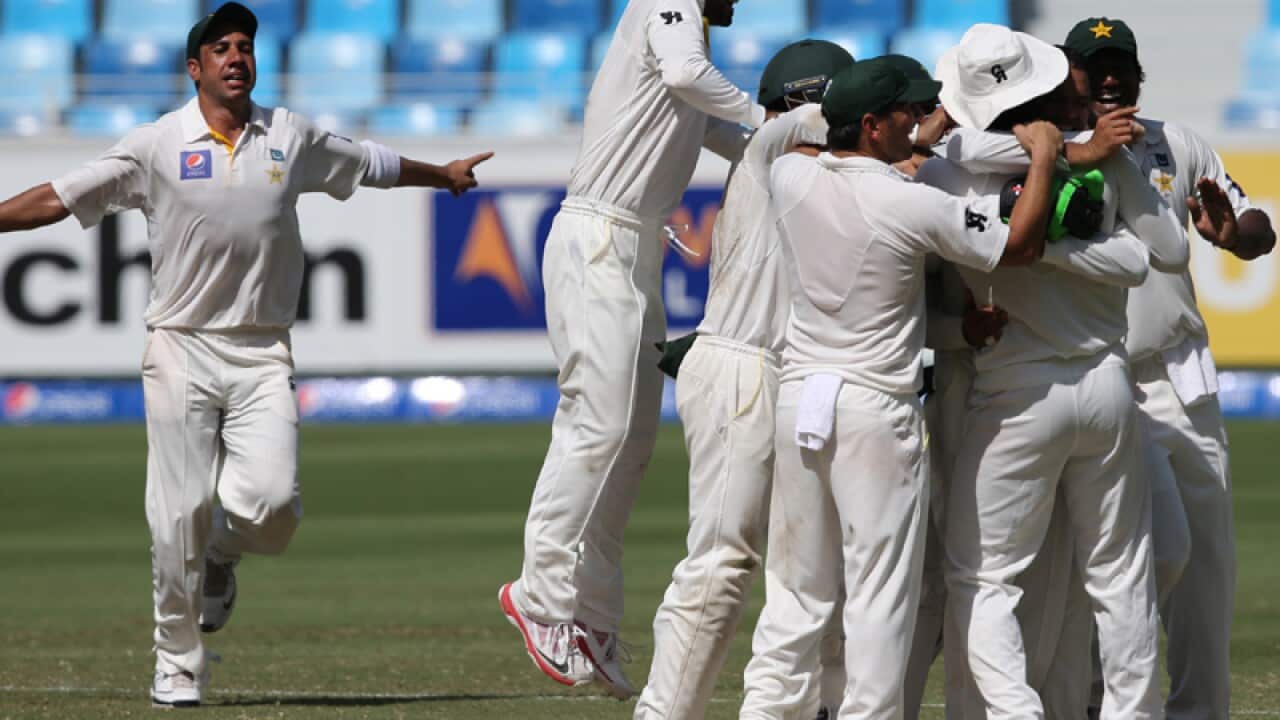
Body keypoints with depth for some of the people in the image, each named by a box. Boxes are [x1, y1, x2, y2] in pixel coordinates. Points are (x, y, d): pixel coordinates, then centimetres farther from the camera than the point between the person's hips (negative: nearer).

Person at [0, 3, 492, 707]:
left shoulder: (293, 137, 10)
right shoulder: (157, 144, 2)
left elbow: (372, 164, 28)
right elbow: (60, 198, 1)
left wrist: (443, 174, 41)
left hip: (262, 355, 2)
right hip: (181, 350, -2)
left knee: (273, 499, -16)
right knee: (180, 512, -5)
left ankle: (221, 554, 20)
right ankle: (177, 666, 10)